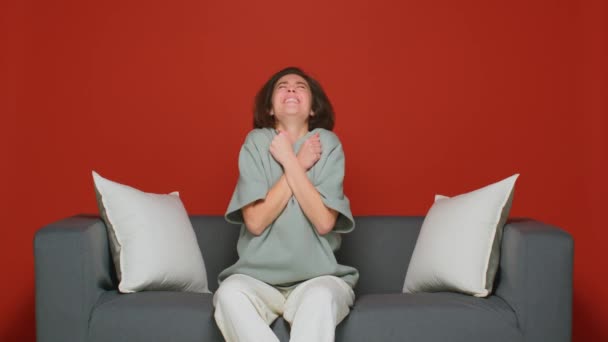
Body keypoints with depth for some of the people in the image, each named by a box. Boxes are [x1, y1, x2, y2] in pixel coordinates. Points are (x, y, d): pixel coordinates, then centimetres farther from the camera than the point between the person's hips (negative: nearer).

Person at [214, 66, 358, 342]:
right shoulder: (256, 143, 0)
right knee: (230, 293, -31)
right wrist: (301, 164, -11)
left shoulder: (328, 144, -2)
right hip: (258, 277, 1)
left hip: (317, 277, -1)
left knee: (322, 297, -35)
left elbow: (324, 222, -13)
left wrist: (289, 160, -12)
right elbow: (256, 222, -11)